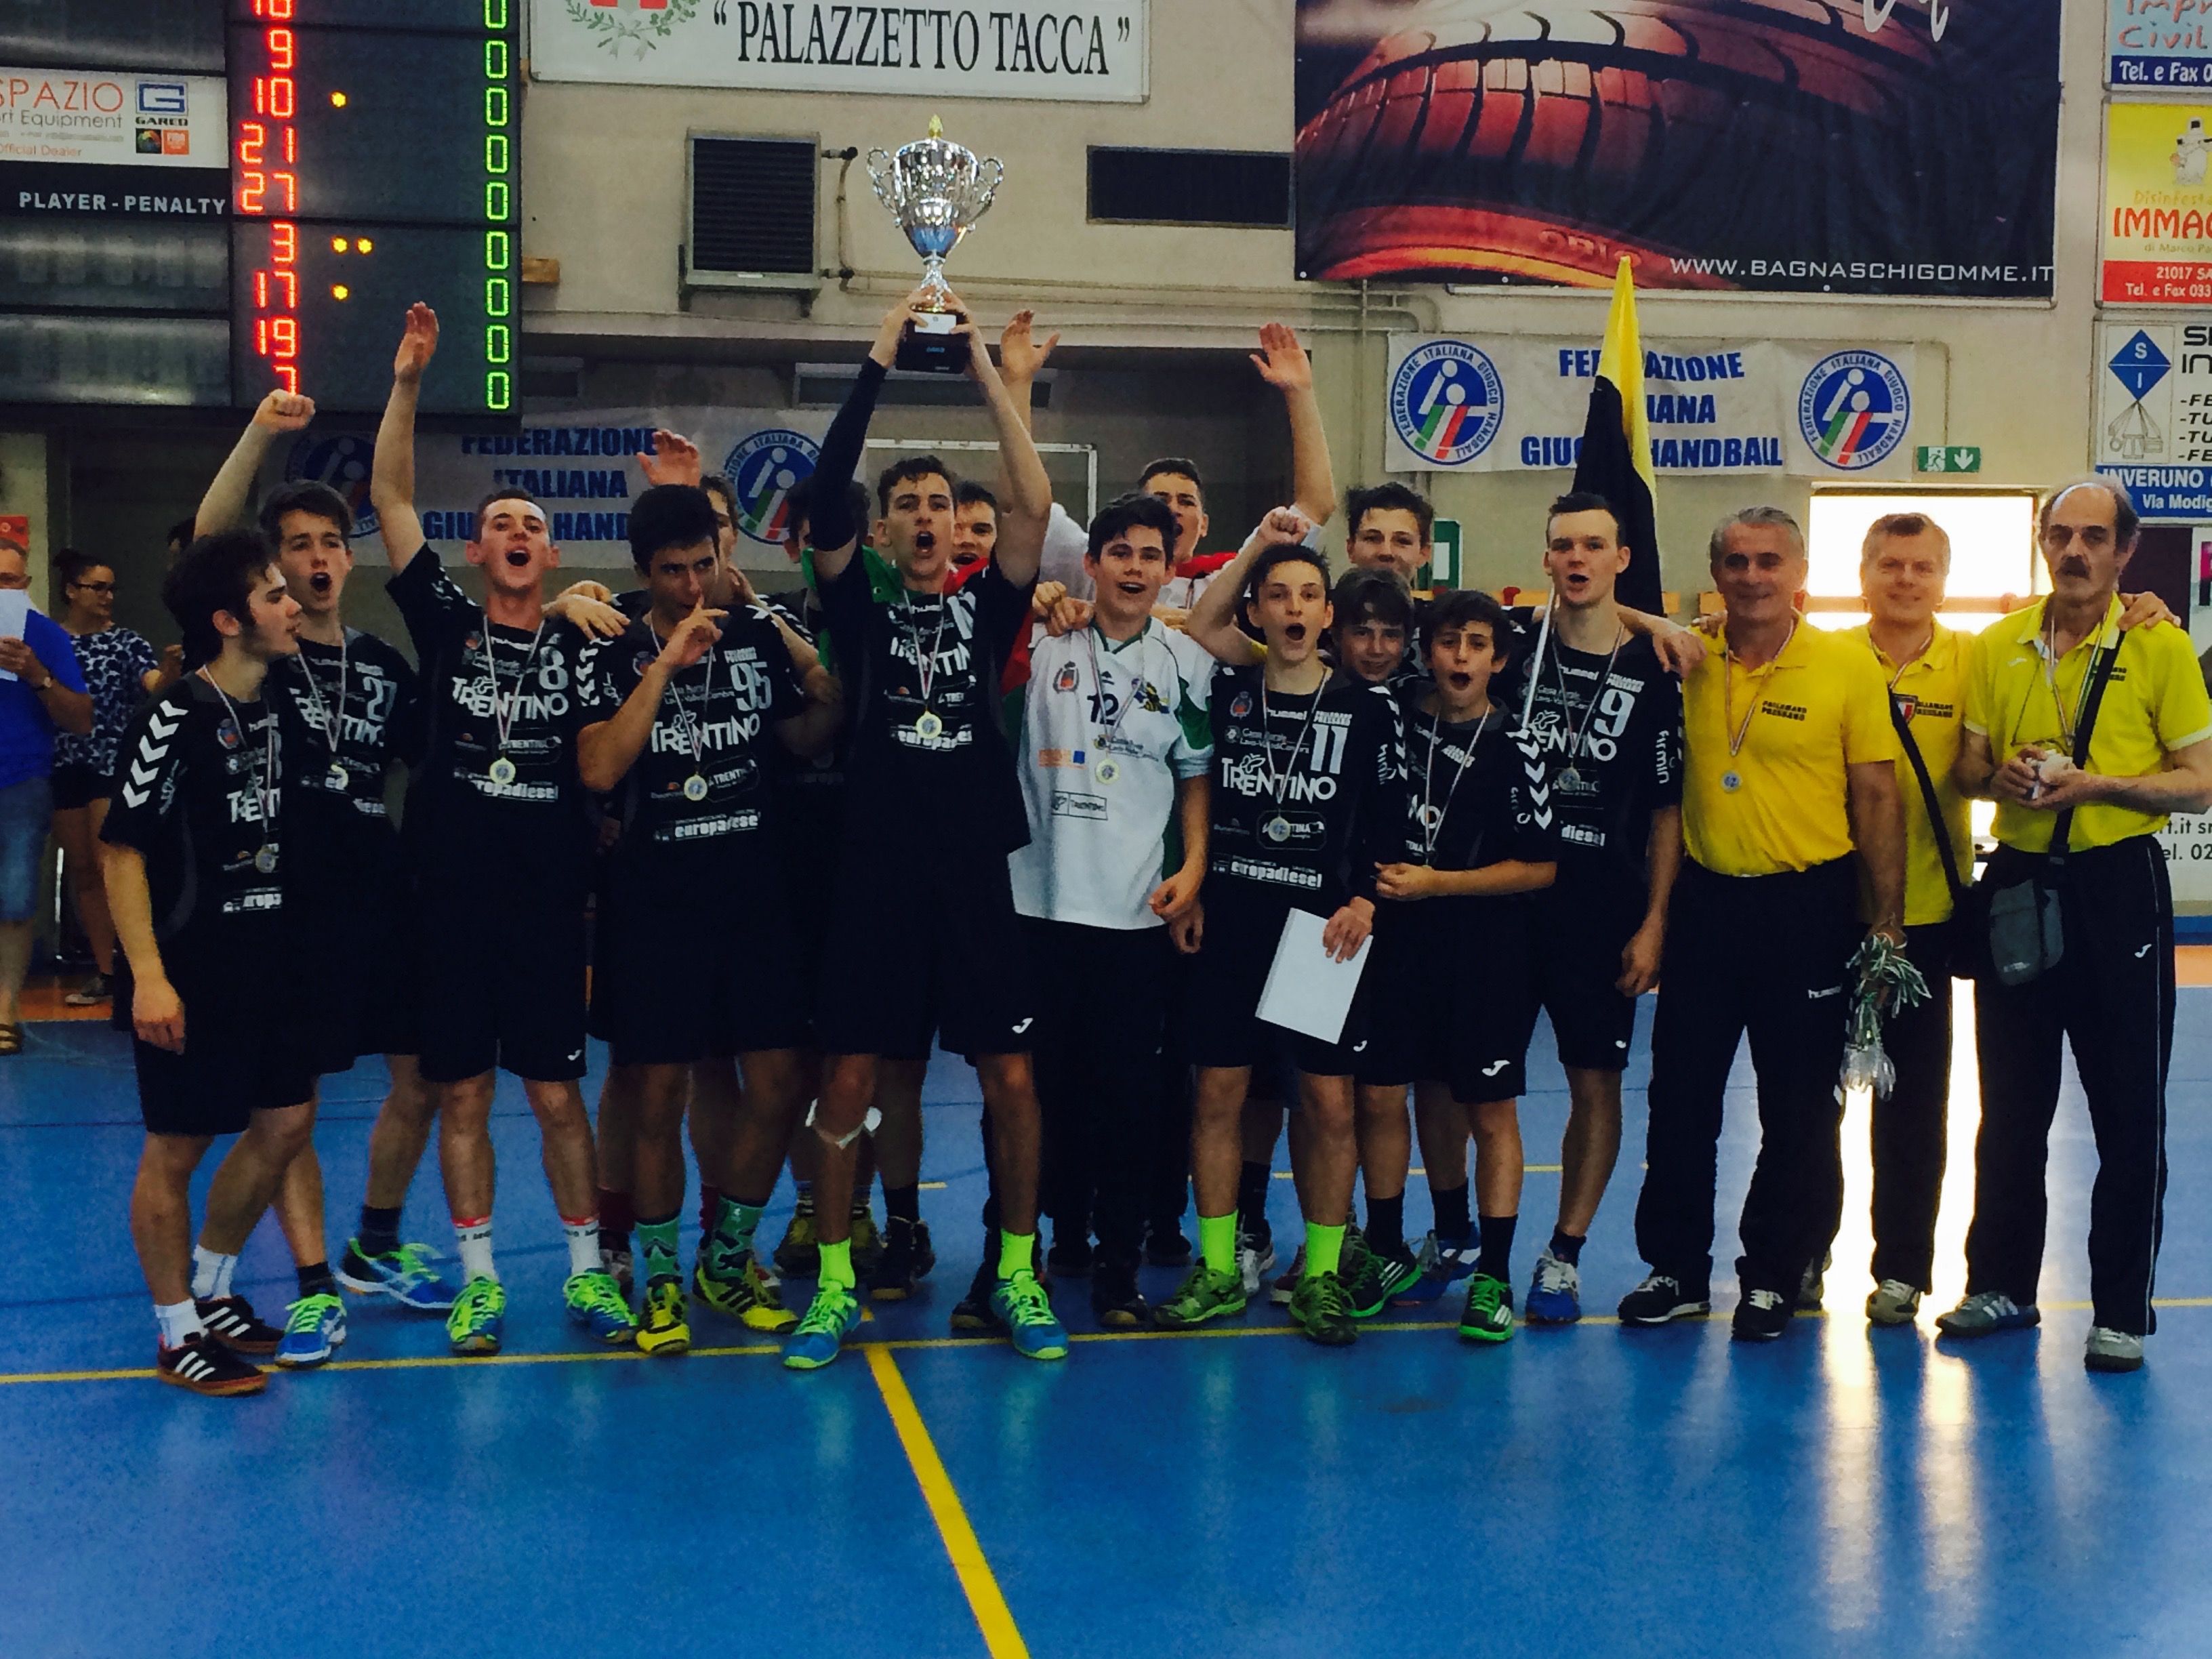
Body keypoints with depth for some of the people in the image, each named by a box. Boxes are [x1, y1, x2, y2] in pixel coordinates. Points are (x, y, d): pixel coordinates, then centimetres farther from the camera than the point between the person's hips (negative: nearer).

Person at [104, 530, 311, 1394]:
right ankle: (177, 1335, 15)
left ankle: (210, 1289, 30)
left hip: (263, 963, 8)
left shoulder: (270, 708, 8)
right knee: (176, 1146, 3)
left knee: (285, 1121, 12)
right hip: (188, 973, -8)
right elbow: (122, 848, -17)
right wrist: (148, 977, -22)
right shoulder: (174, 719, -16)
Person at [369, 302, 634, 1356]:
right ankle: (478, 1277, 17)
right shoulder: (446, 626, 4)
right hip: (450, 891, 1)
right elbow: (390, 498, 0)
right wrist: (407, 381, -8)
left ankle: (586, 1270, 14)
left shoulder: (579, 645, 5)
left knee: (556, 1092, 3)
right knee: (459, 1092, 6)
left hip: (546, 895, 0)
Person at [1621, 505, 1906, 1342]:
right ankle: (1675, 1267, 24)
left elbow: (1876, 797, -5)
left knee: (1799, 1108, 7)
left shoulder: (1848, 666, -6)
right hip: (1704, 899, 3)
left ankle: (1774, 1277, 22)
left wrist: (1887, 921, -7)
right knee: (1680, 1093, 9)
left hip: (1808, 905, -3)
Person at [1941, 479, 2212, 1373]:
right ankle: (2002, 1284, 24)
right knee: (2010, 1102, 12)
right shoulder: (1998, 646, 6)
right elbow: (1968, 767, 12)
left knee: (2128, 1109, 1)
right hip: (2019, 881, 4)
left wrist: (2093, 783, -19)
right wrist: (2003, 777, -10)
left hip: (2117, 887, -4)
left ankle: (2123, 1310, 11)